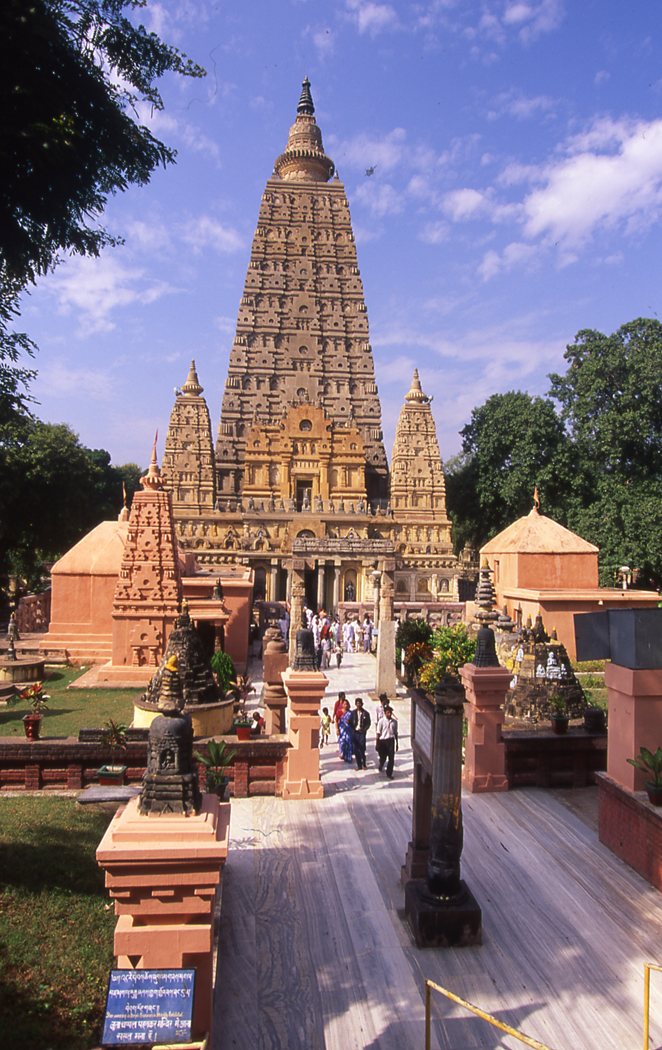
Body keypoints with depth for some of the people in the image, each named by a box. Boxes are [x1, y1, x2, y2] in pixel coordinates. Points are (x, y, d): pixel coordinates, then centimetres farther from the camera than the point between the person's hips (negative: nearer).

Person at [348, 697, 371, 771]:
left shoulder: (366, 713, 1)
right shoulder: (353, 712, 6)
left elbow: (368, 723, 4)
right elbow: (350, 722, 10)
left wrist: (365, 729, -13)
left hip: (362, 732, -2)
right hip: (355, 732, 2)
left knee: (361, 749, -7)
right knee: (356, 749, 5)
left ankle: (363, 764, 11)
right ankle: (358, 765, 16)